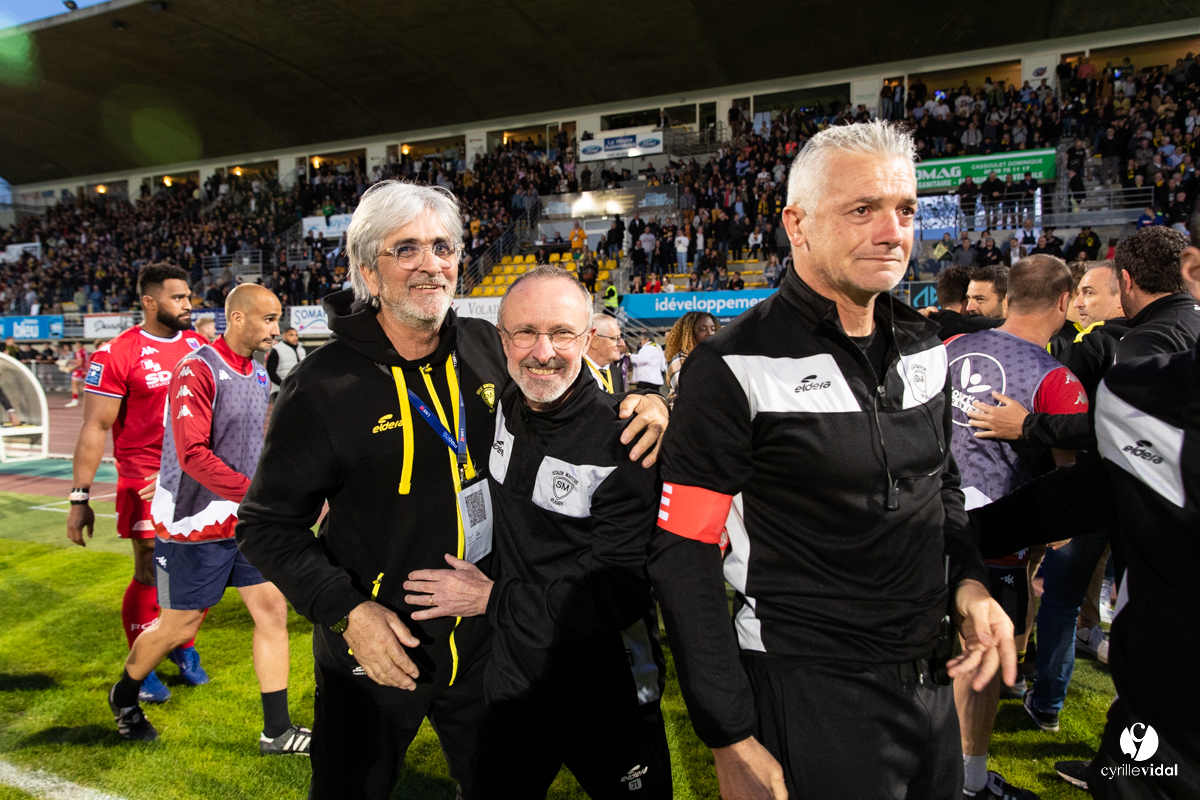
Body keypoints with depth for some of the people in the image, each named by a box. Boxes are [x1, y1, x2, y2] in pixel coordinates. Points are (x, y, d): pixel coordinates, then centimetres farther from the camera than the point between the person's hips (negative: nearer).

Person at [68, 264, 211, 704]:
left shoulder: (199, 346, 6)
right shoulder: (117, 354, -10)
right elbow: (95, 428, -9)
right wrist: (80, 498, -10)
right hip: (145, 479, -5)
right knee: (149, 576, 3)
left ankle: (183, 646, 32)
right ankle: (141, 669, 22)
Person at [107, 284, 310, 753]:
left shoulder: (258, 375, 8)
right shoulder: (198, 371, -17)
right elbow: (194, 455, -25)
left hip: (246, 522, 7)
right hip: (196, 525, -7)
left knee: (272, 610, 4)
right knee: (178, 627, 9)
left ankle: (277, 732, 14)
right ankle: (124, 696, 40)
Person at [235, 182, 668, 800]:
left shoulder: (489, 349, -4)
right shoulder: (323, 387, -14)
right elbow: (267, 524, -9)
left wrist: (642, 402, -12)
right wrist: (346, 610, -20)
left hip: (486, 646, 4)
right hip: (372, 654, -3)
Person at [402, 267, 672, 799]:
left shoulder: (623, 442, -22)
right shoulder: (497, 406, -5)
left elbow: (619, 593, -23)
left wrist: (493, 599, -19)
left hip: (609, 700, -4)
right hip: (511, 683, 5)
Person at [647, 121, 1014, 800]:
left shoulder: (924, 347, 4)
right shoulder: (738, 366, -18)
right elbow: (684, 555, -17)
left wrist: (969, 579, -1)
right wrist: (732, 741, -16)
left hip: (932, 682, 7)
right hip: (806, 693, -7)